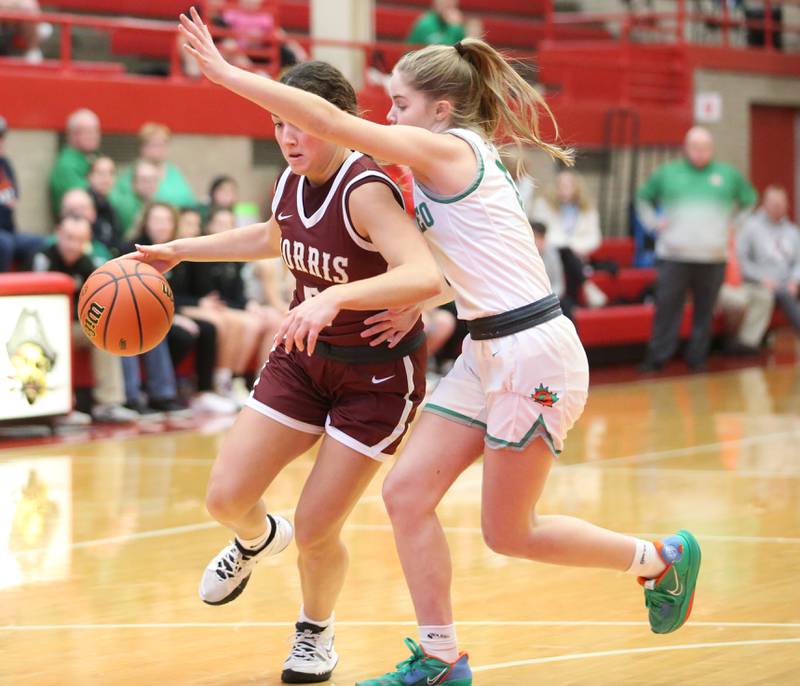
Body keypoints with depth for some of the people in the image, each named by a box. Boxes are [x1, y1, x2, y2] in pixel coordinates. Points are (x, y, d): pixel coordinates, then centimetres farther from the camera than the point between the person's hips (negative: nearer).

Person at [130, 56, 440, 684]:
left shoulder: (365, 191, -27)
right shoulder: (293, 183, -5)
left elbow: (425, 277, -43)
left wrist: (335, 297, -55)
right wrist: (180, 250, 19)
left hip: (378, 377, -6)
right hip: (304, 358, 6)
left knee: (315, 531, -4)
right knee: (226, 498, 0)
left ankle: (317, 631, 28)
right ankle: (257, 539, 38)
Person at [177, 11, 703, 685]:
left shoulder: (446, 149, -13)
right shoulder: (469, 161, 14)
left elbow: (329, 120, -20)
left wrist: (227, 72, -17)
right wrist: (420, 304, 15)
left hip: (532, 353, -10)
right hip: (487, 351, 10)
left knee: (509, 532, 2)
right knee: (406, 493, 3)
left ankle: (662, 558, 21)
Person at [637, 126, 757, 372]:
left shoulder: (728, 175, 10)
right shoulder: (667, 174, 8)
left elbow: (749, 200, 23)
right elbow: (644, 197, 21)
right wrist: (654, 222, 7)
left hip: (713, 258, 1)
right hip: (674, 257, -1)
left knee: (705, 312, 3)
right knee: (667, 308, -5)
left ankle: (697, 358, 11)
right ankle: (657, 357, -1)